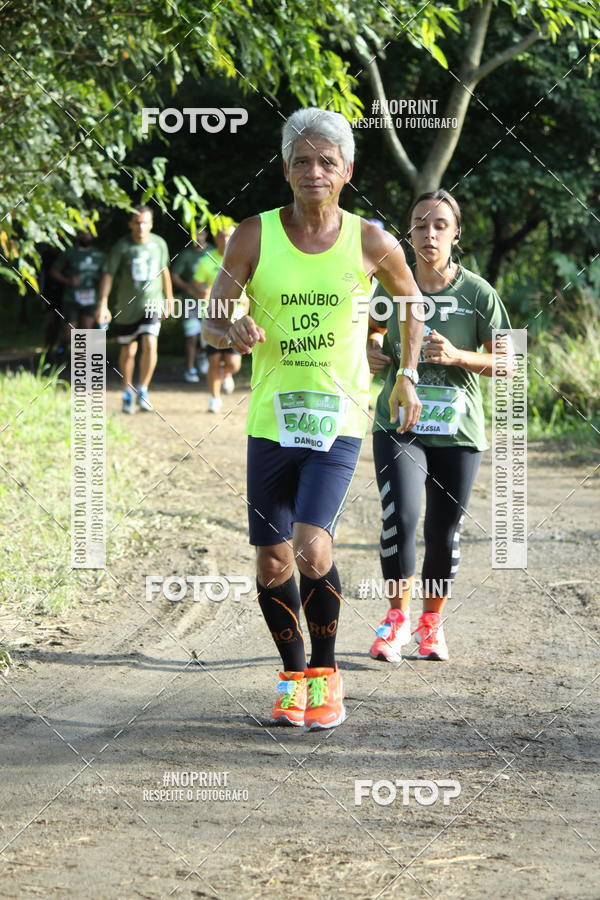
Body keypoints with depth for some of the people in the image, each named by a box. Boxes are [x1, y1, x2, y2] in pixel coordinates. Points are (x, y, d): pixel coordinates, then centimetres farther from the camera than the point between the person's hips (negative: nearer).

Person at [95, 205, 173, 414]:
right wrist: (103, 304, -17)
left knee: (150, 345, -17)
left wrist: (169, 296, 25)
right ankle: (128, 393, 25)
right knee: (128, 351, 7)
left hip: (151, 304, 1)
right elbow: (108, 275, -9)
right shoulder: (122, 247, -8)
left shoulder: (159, 244, 2)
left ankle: (143, 391, -3)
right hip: (126, 307, -1)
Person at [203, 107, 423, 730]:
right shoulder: (255, 236, -3)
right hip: (270, 421, 2)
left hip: (338, 421, -2)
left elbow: (411, 301, 16)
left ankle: (326, 674, 2)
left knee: (312, 548, -19)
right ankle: (293, 674, 27)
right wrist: (234, 332, -21)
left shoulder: (370, 243, -3)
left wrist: (407, 376, 11)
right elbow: (210, 320, 2)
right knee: (272, 563, 5)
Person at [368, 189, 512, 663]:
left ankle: (432, 624, 30)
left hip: (458, 430, 0)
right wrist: (371, 350, 1)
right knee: (399, 517, -20)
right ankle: (398, 616, 1)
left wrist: (457, 357, -17)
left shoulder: (478, 293, -4)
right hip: (399, 424, 0)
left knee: (444, 533, 7)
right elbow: (371, 329, 23)